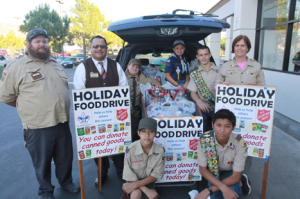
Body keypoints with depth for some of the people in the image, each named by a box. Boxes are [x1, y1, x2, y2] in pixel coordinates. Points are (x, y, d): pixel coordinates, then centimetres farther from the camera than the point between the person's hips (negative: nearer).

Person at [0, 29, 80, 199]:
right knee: (42, 162, 14)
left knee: (65, 158, 18)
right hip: (38, 127, -4)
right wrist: (28, 106, 2)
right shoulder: (17, 67, -5)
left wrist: (60, 108, 12)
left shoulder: (56, 65, 12)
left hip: (63, 123, 5)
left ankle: (66, 182, 43)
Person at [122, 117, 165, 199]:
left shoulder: (160, 150, -18)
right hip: (134, 180, -3)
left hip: (148, 181, 3)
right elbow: (129, 176, -16)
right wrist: (146, 190, -24)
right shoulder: (130, 150, -24)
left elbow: (156, 175, -13)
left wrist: (135, 185, -23)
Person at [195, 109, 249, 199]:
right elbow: (203, 169, -17)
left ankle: (240, 184, 9)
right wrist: (223, 187, -31)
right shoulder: (204, 140, -29)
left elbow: (235, 176, -23)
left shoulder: (240, 143, -32)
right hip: (213, 172, 2)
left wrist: (208, 190, -31)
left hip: (230, 172, -2)